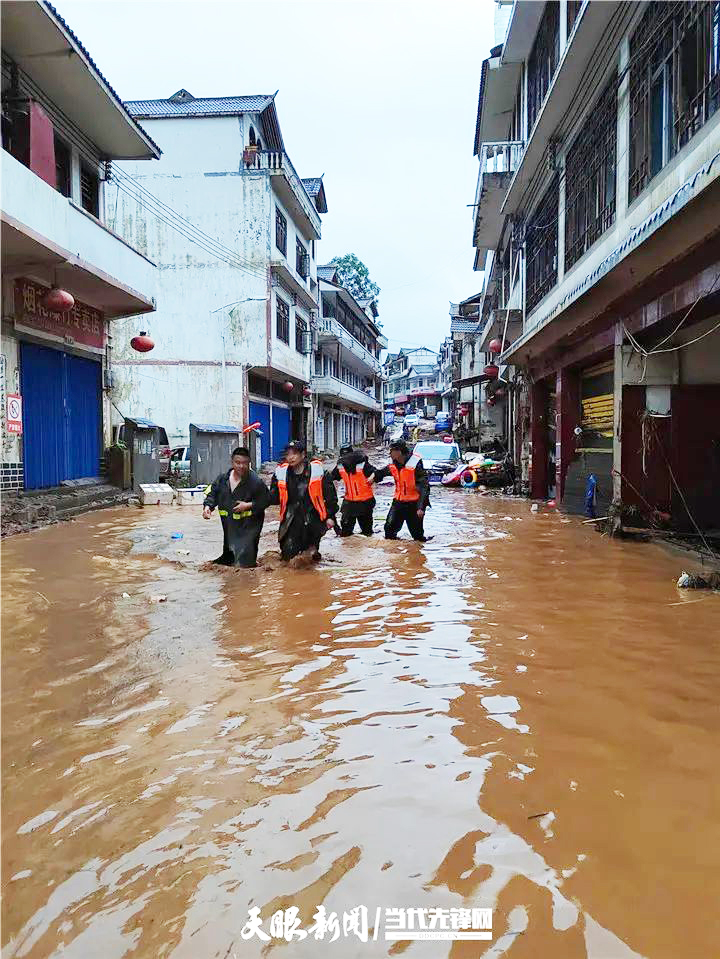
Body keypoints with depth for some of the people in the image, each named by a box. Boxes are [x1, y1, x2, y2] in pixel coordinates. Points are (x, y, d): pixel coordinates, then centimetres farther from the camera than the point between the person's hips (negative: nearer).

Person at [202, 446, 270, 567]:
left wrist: (248, 505, -19)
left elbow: (266, 500, -9)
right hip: (229, 525, 6)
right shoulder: (223, 478, 2)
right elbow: (212, 493, 11)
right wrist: (207, 506, -7)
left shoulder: (256, 481, -14)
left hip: (248, 527, -6)